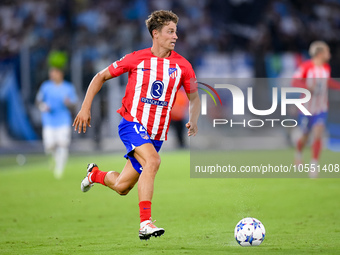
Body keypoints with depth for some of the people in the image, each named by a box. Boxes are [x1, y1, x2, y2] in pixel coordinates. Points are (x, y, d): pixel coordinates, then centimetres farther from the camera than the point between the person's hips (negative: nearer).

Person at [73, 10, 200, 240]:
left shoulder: (182, 66, 1)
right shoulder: (136, 59, -5)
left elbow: (194, 97, 17)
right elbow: (101, 77, 6)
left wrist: (193, 121, 4)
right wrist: (86, 107, 0)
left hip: (156, 134, 4)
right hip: (132, 124, -4)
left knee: (122, 188, 8)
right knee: (153, 161, -32)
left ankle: (95, 174, 42)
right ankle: (146, 223, -33)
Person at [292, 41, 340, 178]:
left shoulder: (326, 67, 3)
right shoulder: (306, 67, -14)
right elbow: (295, 81, -21)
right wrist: (307, 86, -38)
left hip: (321, 109, 3)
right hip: (307, 108, -3)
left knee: (318, 136, -15)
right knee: (305, 137, 11)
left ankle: (313, 166, -13)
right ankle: (298, 152, 45)